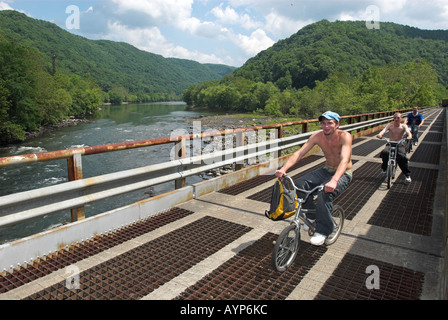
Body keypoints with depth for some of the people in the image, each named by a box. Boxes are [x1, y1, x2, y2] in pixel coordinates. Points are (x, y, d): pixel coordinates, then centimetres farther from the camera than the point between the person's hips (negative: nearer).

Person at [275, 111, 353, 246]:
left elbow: (345, 160, -37)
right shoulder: (318, 136, -10)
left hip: (343, 174, -5)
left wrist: (334, 181, -54)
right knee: (300, 183, -19)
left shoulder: (344, 136, -22)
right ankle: (312, 215, 4)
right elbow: (299, 153, -16)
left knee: (325, 192, -34)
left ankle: (323, 231, -15)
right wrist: (284, 168, -33)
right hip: (327, 170, 5)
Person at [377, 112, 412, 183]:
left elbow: (408, 131, -18)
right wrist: (380, 134, -42)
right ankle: (384, 167, -3)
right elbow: (384, 130, -18)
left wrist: (409, 136, -43)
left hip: (399, 144, -1)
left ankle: (407, 175, -8)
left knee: (402, 157, -28)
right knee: (384, 153, -32)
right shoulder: (390, 126, 2)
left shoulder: (403, 126, 1)